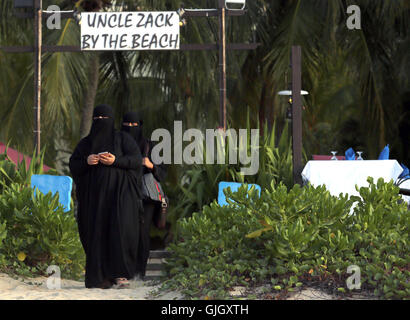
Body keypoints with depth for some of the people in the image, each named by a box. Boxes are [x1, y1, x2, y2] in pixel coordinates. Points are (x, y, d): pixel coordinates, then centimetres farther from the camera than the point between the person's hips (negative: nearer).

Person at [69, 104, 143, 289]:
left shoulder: (122, 139, 6)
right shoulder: (86, 143, 13)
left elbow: (137, 159, -4)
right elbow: (73, 165, 6)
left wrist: (115, 161, -19)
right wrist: (86, 161, -15)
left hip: (119, 191, -2)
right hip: (96, 194, 2)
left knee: (121, 229, -19)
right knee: (98, 234, -3)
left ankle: (120, 274, -16)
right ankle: (102, 277, 2)